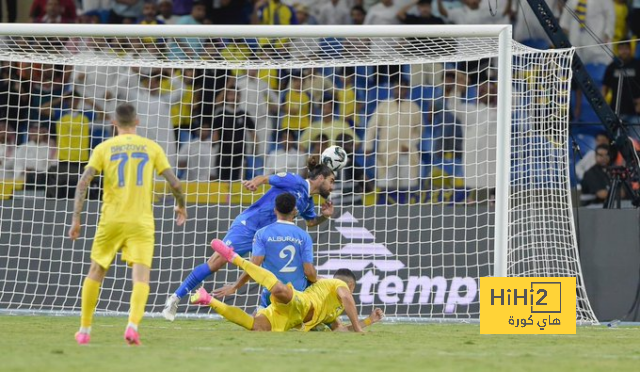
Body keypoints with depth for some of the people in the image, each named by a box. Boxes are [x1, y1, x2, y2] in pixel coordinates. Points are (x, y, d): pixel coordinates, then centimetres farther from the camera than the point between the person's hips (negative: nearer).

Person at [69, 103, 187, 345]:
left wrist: (76, 219, -5)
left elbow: (83, 182, -5)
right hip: (141, 222, -1)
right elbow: (174, 183, 3)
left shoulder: (104, 148, 5)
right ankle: (133, 325, -31)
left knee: (95, 273, 17)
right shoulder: (151, 147, 6)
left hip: (111, 220, 1)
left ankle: (84, 330, 22)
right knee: (141, 277, -7)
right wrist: (181, 206, 22)